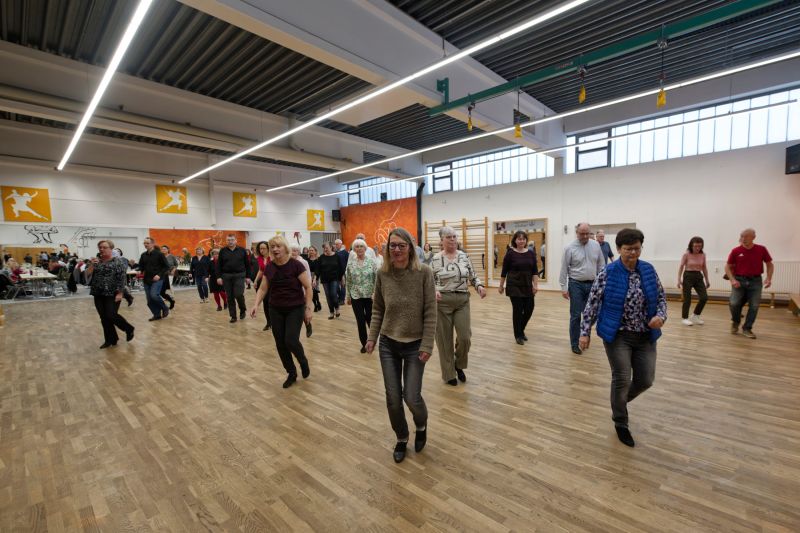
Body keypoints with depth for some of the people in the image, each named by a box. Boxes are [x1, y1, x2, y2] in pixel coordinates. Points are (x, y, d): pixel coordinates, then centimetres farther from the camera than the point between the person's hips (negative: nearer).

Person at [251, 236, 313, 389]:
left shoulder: (296, 265, -14)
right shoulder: (269, 267, 1)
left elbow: (308, 287, -11)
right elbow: (263, 289, 8)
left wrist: (308, 308, -14)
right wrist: (256, 305, -7)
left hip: (295, 309, -4)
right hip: (276, 310, 5)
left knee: (291, 340, -14)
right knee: (280, 344, 4)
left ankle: (304, 362, 18)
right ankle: (291, 374, 24)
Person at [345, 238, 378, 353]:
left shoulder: (371, 261, -5)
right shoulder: (350, 262, 1)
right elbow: (348, 280, 5)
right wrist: (348, 296, 6)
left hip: (369, 295, -1)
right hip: (356, 296, 2)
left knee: (370, 319, 3)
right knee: (360, 321, 5)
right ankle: (364, 343, 23)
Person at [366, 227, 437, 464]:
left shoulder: (424, 272, -13)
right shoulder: (382, 274, -4)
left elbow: (430, 312, -11)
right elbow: (377, 310, 6)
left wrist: (427, 345, -13)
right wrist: (372, 337, 0)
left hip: (414, 345, -2)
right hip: (388, 344, 3)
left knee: (411, 397, 0)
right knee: (393, 398, 8)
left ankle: (421, 426, 37)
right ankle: (401, 438, 36)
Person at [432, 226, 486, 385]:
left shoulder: (464, 256, 5)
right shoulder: (435, 259, -4)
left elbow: (473, 276, 10)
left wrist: (480, 286, -9)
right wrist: (434, 291, -22)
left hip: (463, 301, 3)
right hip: (442, 302, -2)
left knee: (465, 337, -1)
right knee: (445, 339, 5)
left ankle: (459, 365, 29)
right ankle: (448, 374, 23)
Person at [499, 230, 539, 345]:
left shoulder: (531, 253, 3)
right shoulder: (510, 253, -7)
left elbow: (535, 271, 3)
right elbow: (504, 271, -2)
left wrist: (535, 285, -5)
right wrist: (501, 286, 1)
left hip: (527, 286, 4)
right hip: (514, 286, -4)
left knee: (529, 309, 5)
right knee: (517, 310, 0)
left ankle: (521, 330, 30)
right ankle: (518, 335, 15)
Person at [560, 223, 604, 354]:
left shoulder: (596, 245, 4)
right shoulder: (570, 248, -7)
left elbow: (601, 266, 9)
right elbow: (564, 269, -6)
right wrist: (564, 287, -8)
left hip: (592, 284, 4)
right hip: (576, 285, -4)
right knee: (576, 315, 0)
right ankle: (574, 344, 10)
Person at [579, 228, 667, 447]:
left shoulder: (649, 270, 2)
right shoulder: (608, 273, -10)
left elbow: (661, 298, 11)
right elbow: (592, 303, -8)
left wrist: (661, 316, -10)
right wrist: (585, 332, -11)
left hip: (645, 336, 5)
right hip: (618, 336, -4)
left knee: (645, 380, 8)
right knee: (622, 380, -1)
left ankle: (619, 402, 40)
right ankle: (620, 423, 23)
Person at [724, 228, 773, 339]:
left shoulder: (761, 249, -2)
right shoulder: (736, 251, -4)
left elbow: (770, 264, 8)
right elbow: (727, 266, 3)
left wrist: (769, 278, -6)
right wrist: (732, 280, -10)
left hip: (755, 281, 1)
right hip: (739, 280, -1)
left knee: (754, 306, 0)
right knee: (734, 303, -11)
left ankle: (747, 328, 13)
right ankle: (735, 321, 18)